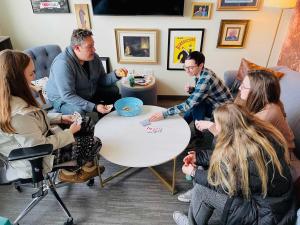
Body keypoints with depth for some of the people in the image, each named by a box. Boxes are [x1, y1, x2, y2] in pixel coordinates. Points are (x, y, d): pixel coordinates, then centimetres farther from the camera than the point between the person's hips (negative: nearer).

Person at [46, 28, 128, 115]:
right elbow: (68, 96, -33)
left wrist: (116, 75, -19)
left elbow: (102, 80, 2)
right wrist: (94, 107, -39)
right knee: (80, 111, -37)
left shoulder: (94, 57, -7)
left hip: (90, 94, 7)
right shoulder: (62, 64, -30)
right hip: (63, 100, -7)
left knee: (114, 90, 6)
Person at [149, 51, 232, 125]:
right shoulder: (201, 73, -7)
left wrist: (164, 114, -38)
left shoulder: (205, 79, -33)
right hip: (214, 102, 9)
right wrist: (191, 89, -12)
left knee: (195, 105, -25)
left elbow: (189, 104, -37)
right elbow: (199, 92, 11)